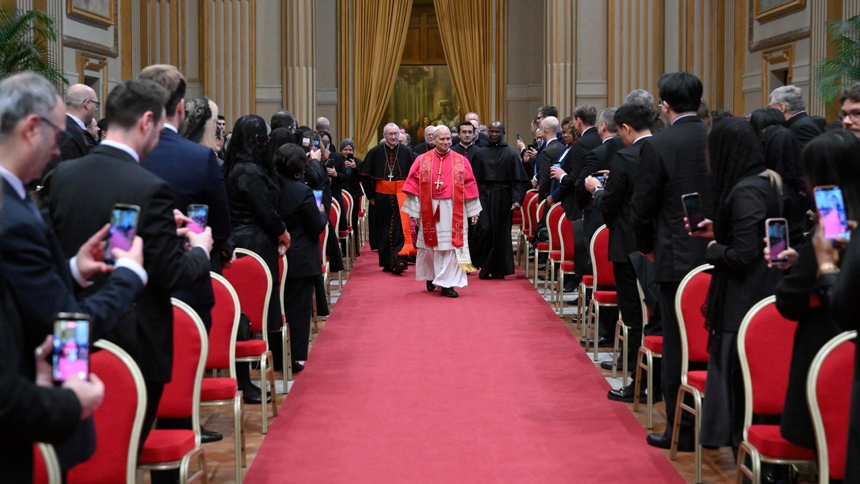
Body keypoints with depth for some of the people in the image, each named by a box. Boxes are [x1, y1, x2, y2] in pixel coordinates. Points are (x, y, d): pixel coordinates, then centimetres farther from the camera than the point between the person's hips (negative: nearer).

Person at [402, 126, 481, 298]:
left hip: (453, 212, 0)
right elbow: (413, 186, 0)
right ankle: (430, 276, 32)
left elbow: (470, 187, 4)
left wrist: (473, 211, 1)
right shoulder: (422, 160, 2)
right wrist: (414, 211, -4)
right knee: (430, 245, 11)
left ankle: (447, 284, 1)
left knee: (452, 245, -3)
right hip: (429, 211, 0)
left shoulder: (461, 161, 3)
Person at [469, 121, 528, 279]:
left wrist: (517, 199, -14)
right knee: (483, 228, -12)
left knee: (500, 233, 2)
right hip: (484, 195, 1)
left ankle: (498, 270, 11)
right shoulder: (481, 153, 9)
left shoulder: (510, 154, 2)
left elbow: (517, 179, -3)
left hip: (502, 198, -1)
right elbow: (474, 178, 8)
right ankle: (484, 266, 4)